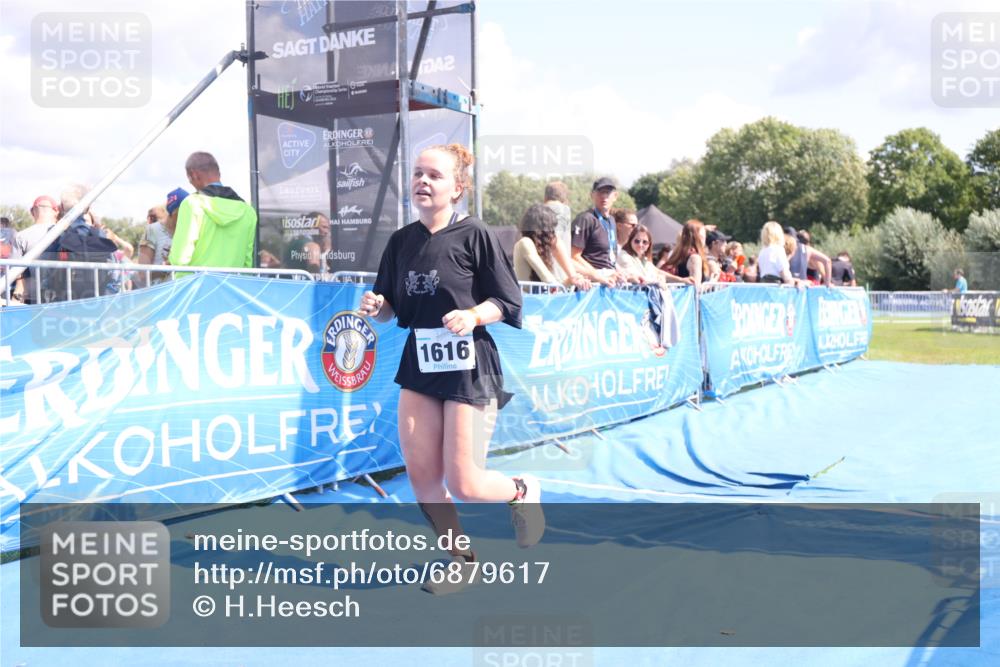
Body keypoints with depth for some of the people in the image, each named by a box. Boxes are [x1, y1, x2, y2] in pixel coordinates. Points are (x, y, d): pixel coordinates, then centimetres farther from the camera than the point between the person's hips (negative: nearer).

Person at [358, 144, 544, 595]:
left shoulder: (473, 235, -8)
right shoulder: (401, 241, 7)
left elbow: (507, 302, -6)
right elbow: (391, 309, 12)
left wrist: (474, 315, -24)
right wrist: (376, 307, -10)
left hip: (469, 368, -5)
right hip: (419, 365, 5)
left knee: (463, 484, -7)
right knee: (422, 478, 1)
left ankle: (522, 492, 28)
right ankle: (464, 562, 23)